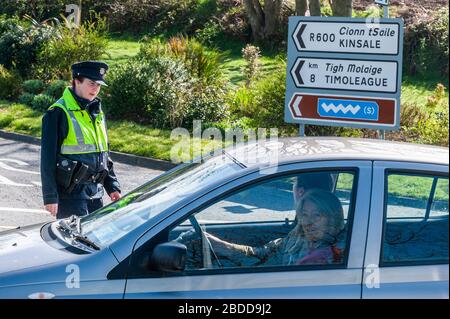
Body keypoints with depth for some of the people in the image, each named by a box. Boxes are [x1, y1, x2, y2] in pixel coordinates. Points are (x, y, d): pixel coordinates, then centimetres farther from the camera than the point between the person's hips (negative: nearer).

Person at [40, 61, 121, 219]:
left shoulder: (97, 112, 13)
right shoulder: (59, 113, -10)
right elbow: (48, 157, -12)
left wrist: (112, 187, 13)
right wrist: (50, 197, -15)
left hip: (95, 193, 7)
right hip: (70, 193, -7)